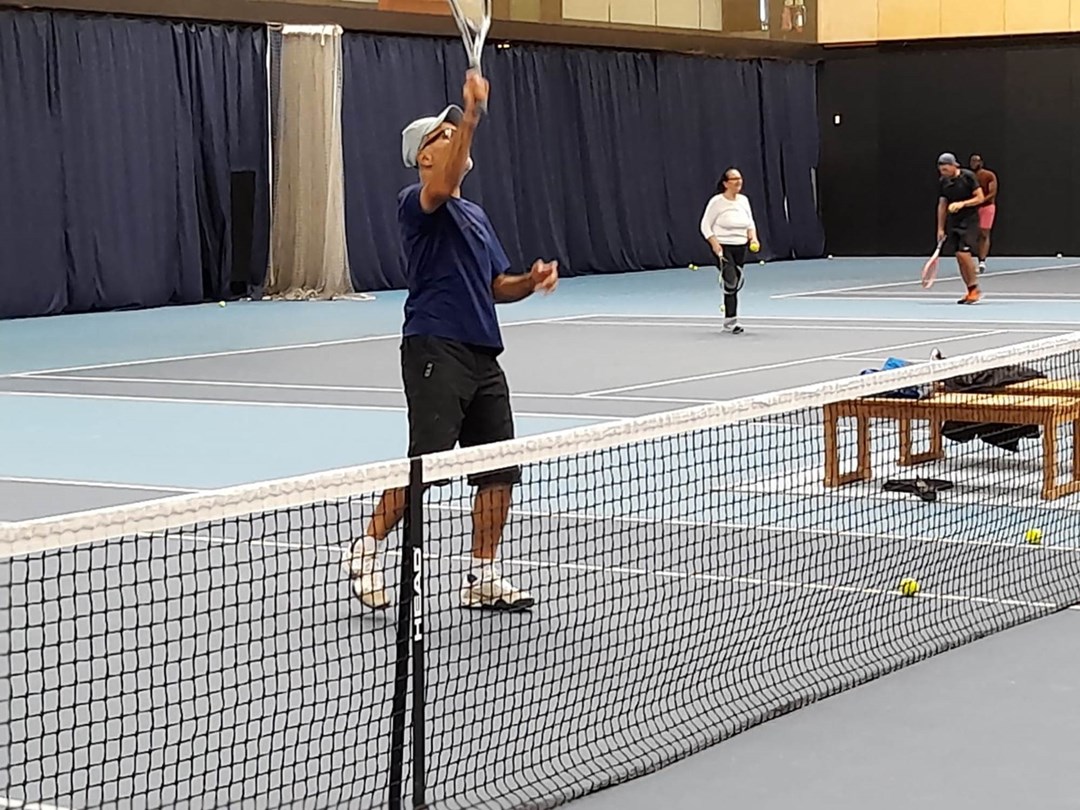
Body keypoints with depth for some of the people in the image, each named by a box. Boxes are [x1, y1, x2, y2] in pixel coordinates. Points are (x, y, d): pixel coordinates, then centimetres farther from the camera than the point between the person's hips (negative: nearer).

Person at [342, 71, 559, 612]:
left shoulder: (475, 214, 23)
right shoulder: (417, 204, -4)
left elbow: (498, 286, 25)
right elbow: (441, 187, -29)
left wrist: (532, 280, 3)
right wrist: (471, 113, -37)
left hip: (483, 355, 8)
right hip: (436, 350, -8)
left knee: (500, 469, 5)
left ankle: (483, 578, 13)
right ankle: (367, 550, 5)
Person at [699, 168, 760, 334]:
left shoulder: (743, 200, 8)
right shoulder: (717, 202, -9)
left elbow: (750, 223, 18)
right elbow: (705, 225, -6)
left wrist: (753, 238, 1)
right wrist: (714, 243, -17)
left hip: (740, 247, 6)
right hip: (723, 247, -6)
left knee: (736, 284, 8)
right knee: (731, 283, -15)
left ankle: (729, 320, 19)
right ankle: (731, 320, -9)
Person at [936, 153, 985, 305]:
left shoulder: (968, 177, -10)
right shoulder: (943, 181, 7)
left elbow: (980, 198, -9)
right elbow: (942, 205, 12)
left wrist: (962, 203, -23)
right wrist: (940, 228, 10)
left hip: (969, 220, -6)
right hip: (953, 222, 6)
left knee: (964, 253, -17)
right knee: (959, 257, 2)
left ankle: (975, 288, -5)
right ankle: (971, 291, 10)